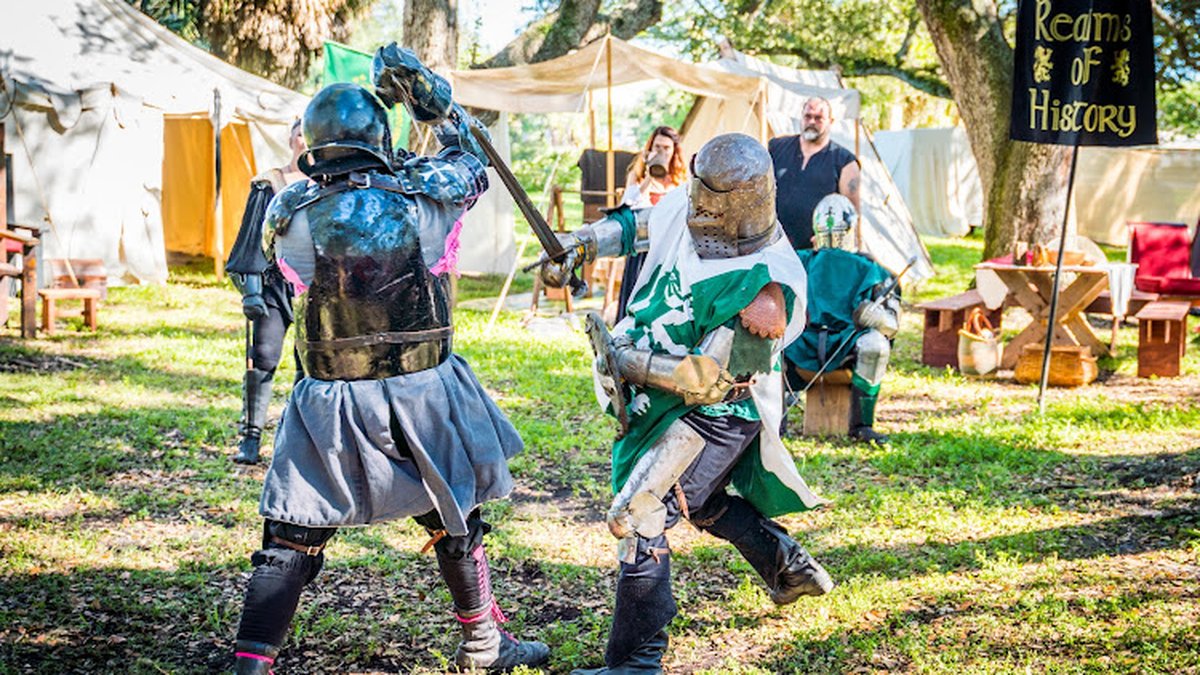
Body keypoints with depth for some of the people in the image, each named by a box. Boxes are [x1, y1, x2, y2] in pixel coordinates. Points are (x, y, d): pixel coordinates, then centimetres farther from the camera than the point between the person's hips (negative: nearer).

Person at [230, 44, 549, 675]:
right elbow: (469, 158, 12)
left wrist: (322, 172, 19)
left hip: (332, 403, -1)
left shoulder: (289, 213, -8)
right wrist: (429, 92, 13)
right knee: (455, 520, 21)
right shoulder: (421, 196, -8)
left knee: (290, 543, 5)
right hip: (422, 390, 1)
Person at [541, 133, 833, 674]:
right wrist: (577, 245, -2)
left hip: (717, 414, -9)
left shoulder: (762, 291, -31)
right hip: (666, 403, 9)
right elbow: (633, 225, 12)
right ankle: (787, 566, 48)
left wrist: (627, 358, -28)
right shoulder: (684, 212, -10)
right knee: (699, 500, 29)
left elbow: (710, 381, -30)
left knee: (638, 519, -12)